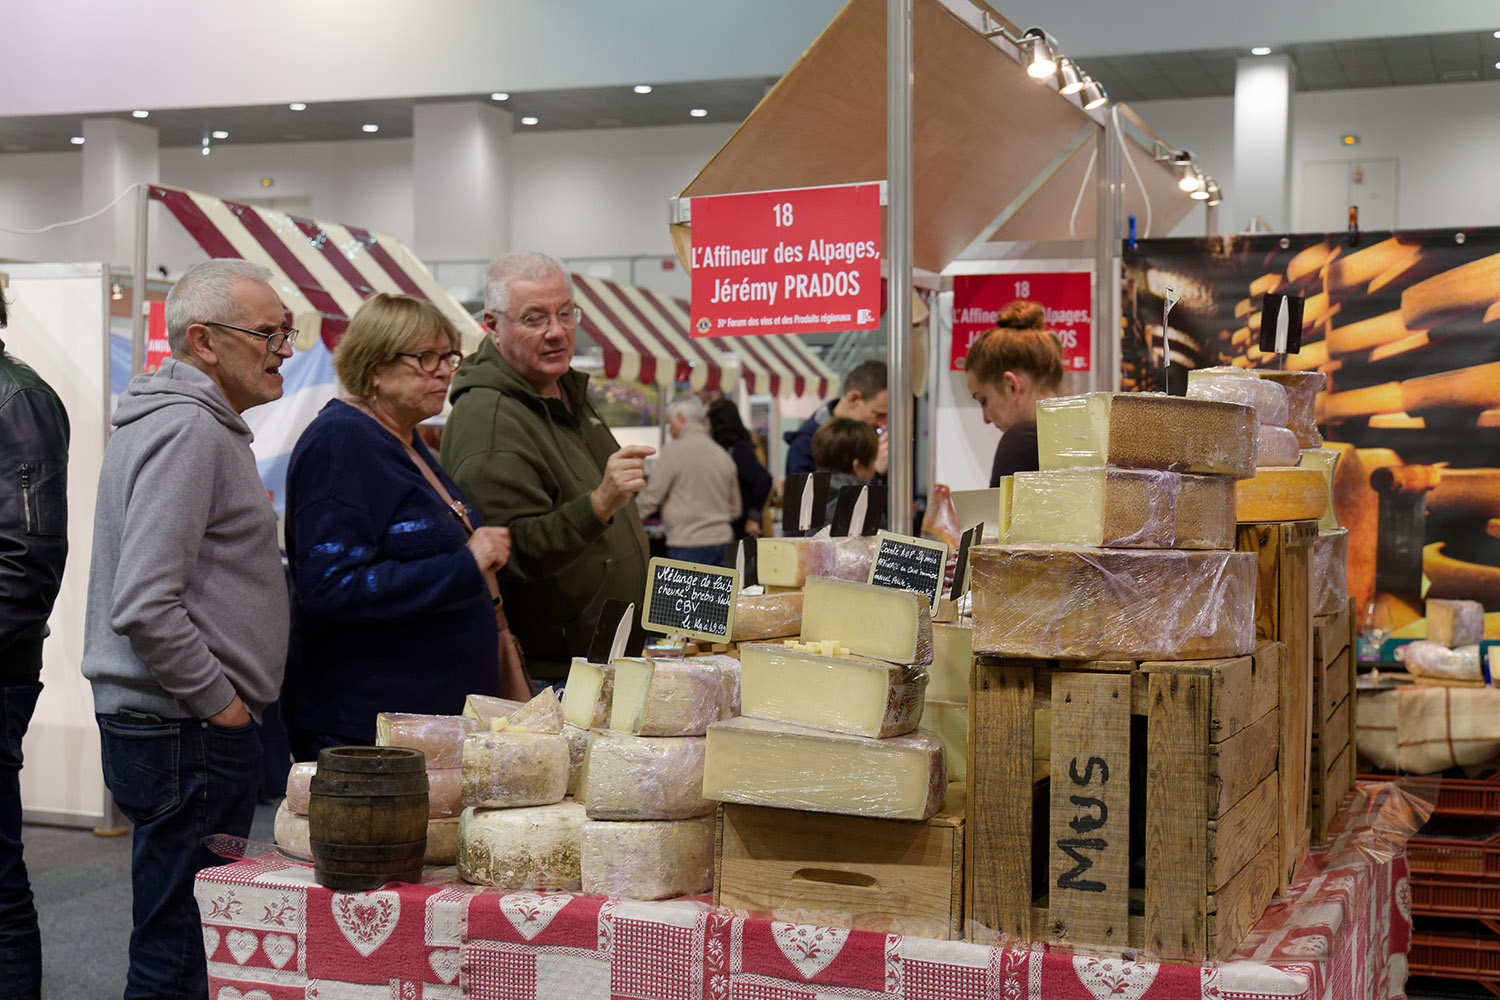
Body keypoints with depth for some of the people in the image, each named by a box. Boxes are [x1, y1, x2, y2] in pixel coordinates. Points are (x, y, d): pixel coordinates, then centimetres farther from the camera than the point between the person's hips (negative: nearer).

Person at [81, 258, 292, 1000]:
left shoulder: (193, 421, 16)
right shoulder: (188, 431, -17)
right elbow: (144, 608, -25)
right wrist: (218, 701, -15)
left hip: (184, 723, 11)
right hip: (189, 739, -11)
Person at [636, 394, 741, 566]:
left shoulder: (675, 451, -8)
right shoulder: (723, 455, 13)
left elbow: (650, 498, -6)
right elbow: (736, 511, 19)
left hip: (688, 547, -7)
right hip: (722, 542, 7)